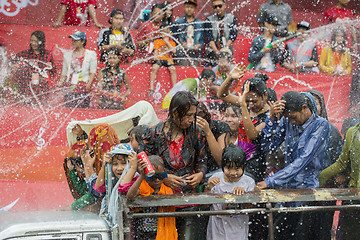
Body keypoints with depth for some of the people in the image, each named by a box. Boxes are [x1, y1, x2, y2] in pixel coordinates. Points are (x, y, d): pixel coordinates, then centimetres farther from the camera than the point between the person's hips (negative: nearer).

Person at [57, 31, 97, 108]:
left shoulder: (91, 55, 8)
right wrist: (60, 83, 4)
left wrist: (89, 84, -14)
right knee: (69, 107, -9)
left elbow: (93, 72, 1)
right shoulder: (67, 55, 19)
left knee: (81, 106, -13)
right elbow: (64, 73, 21)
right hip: (70, 86, 3)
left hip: (83, 86, -3)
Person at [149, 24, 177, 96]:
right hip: (159, 58, -1)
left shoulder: (172, 43, 12)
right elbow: (156, 51, 5)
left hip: (168, 59, 1)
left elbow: (174, 51, -5)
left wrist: (167, 42, -8)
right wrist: (156, 56, -17)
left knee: (173, 69, -28)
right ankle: (151, 88, -24)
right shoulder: (158, 41, 10)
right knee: (154, 68, -29)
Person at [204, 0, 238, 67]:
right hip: (212, 52, 0)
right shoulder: (209, 20, 5)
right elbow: (208, 37, -5)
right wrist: (216, 51, -19)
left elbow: (233, 35, -2)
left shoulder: (232, 18, 7)